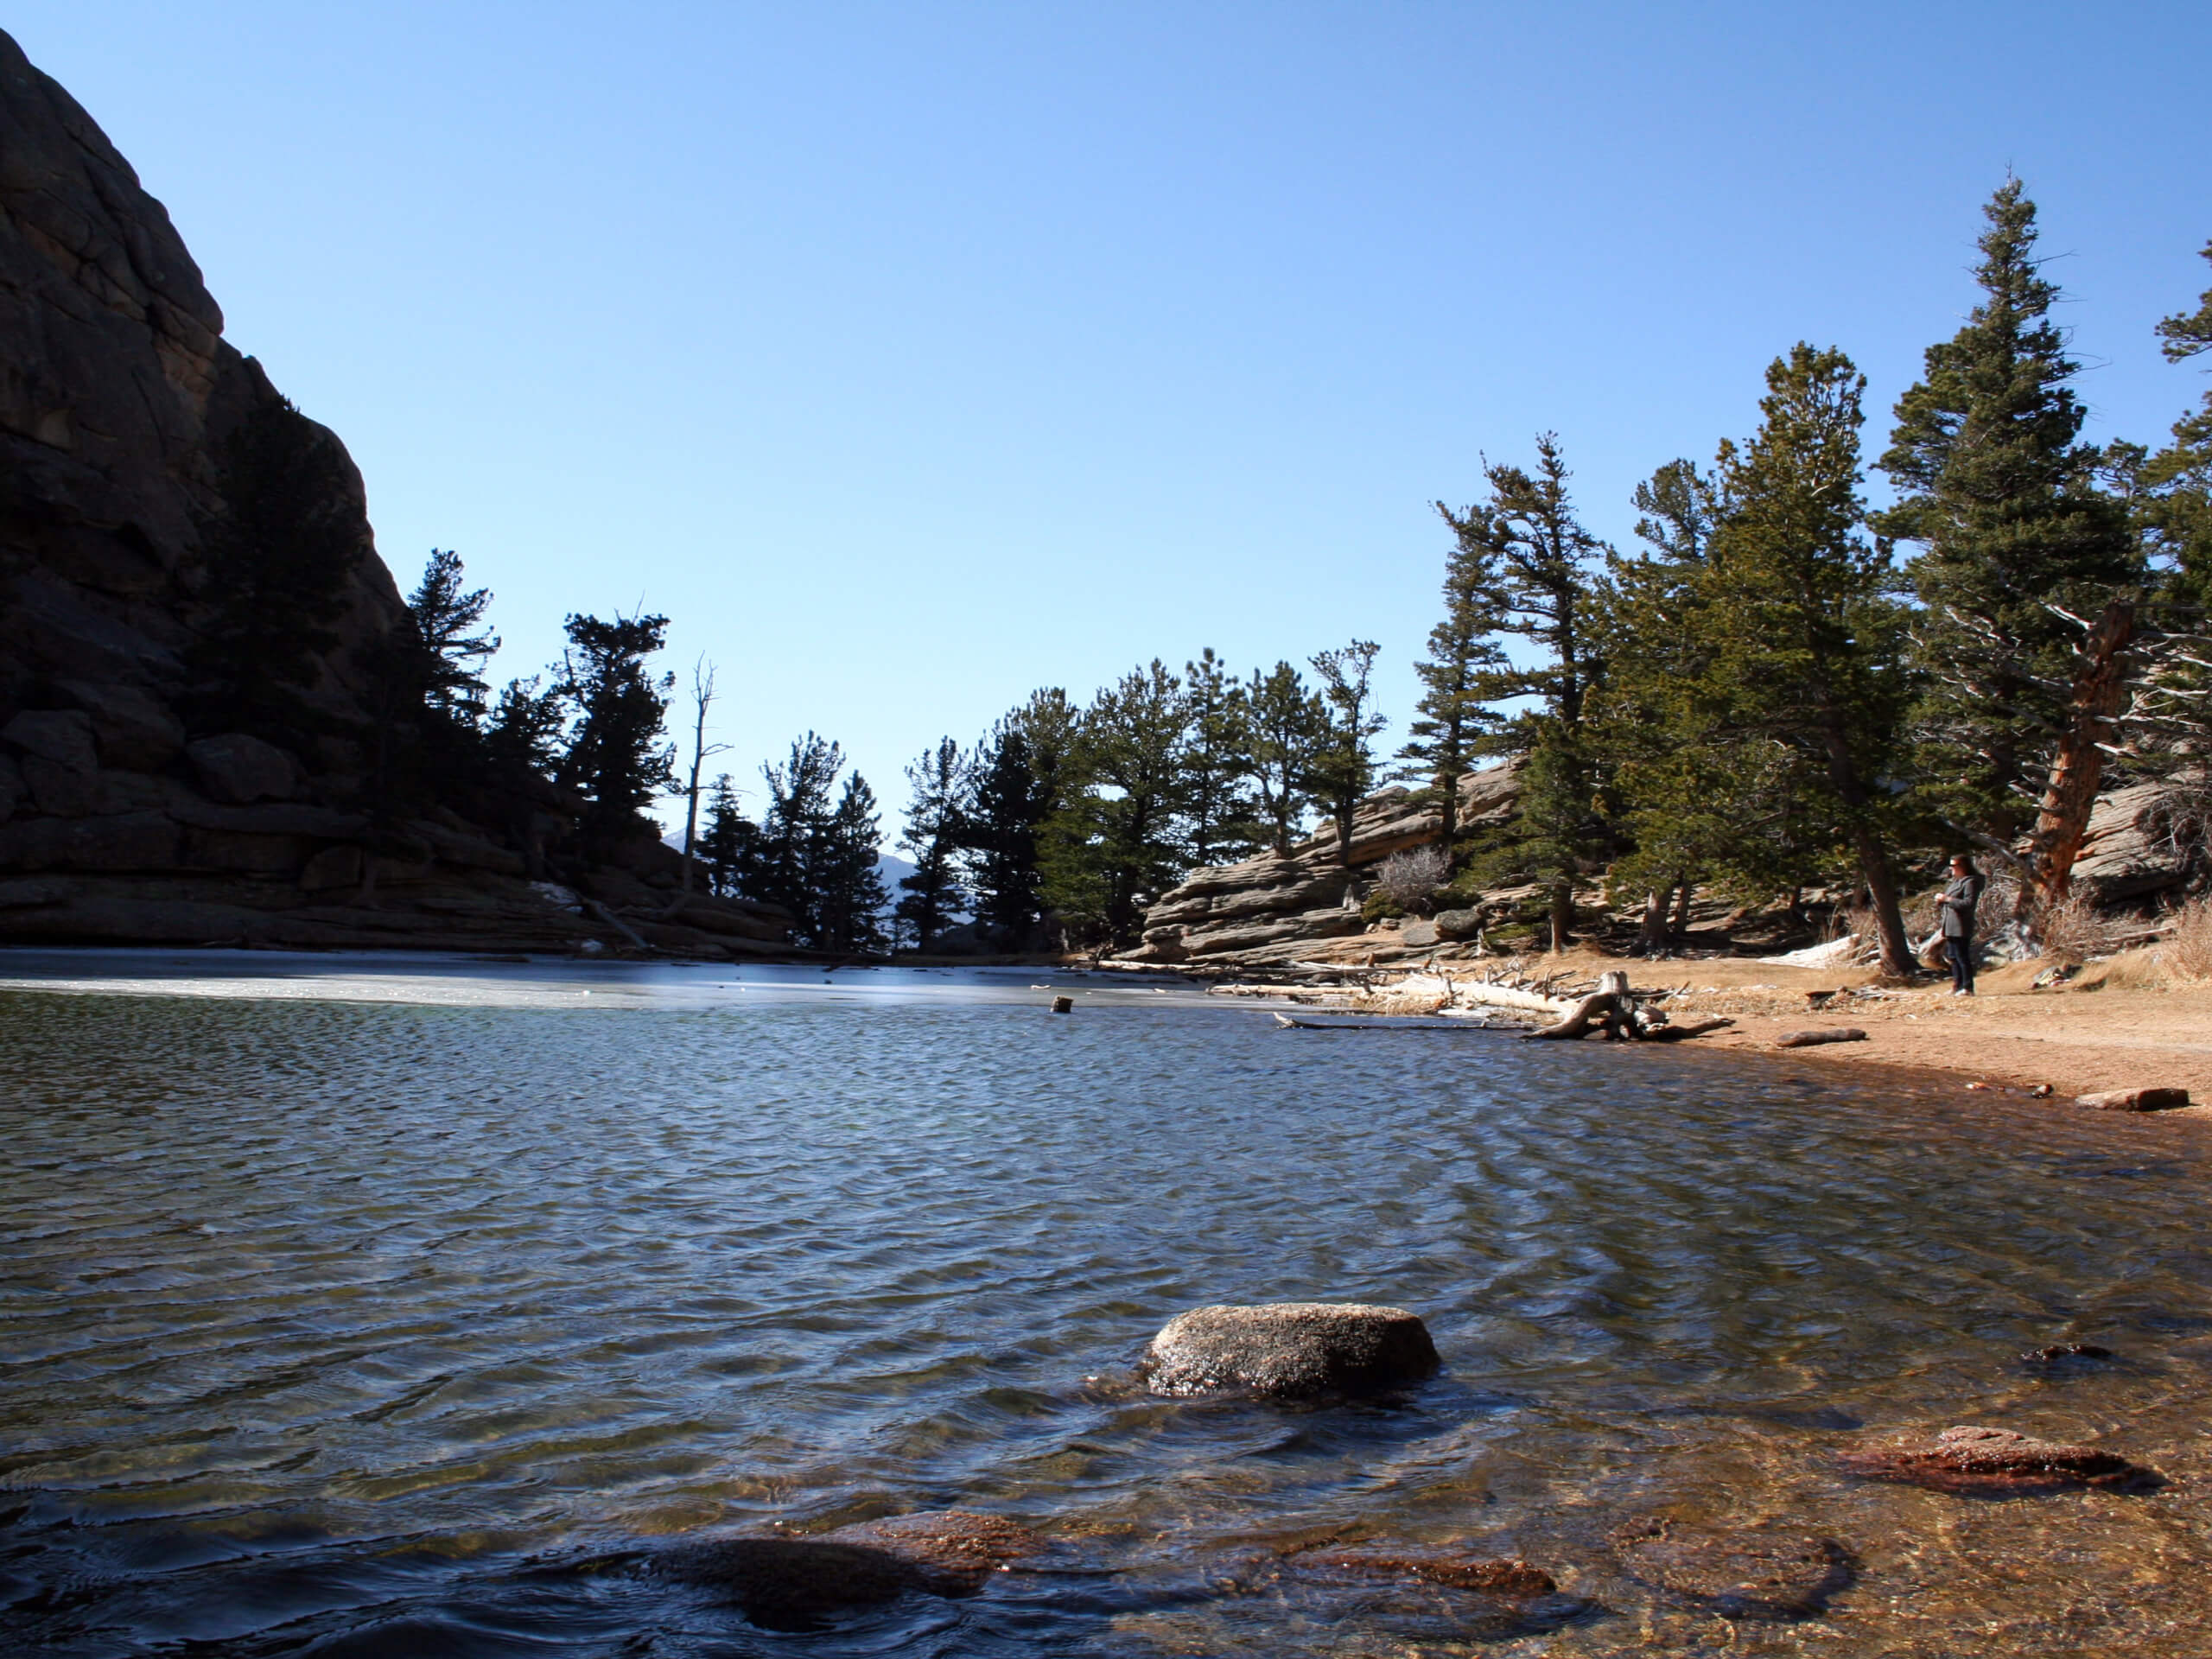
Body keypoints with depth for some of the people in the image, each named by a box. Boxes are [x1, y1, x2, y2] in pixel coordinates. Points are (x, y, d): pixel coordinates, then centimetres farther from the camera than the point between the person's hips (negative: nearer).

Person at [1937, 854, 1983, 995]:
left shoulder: (1970, 882, -12)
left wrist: (1948, 899, -18)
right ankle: (1957, 985, 22)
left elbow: (1969, 903, -22)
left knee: (1962, 957, -8)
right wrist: (1941, 901, 6)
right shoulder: (1956, 881, 19)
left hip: (1961, 927, -10)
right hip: (1951, 926, 10)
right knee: (1953, 957, 14)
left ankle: (1967, 988, -5)